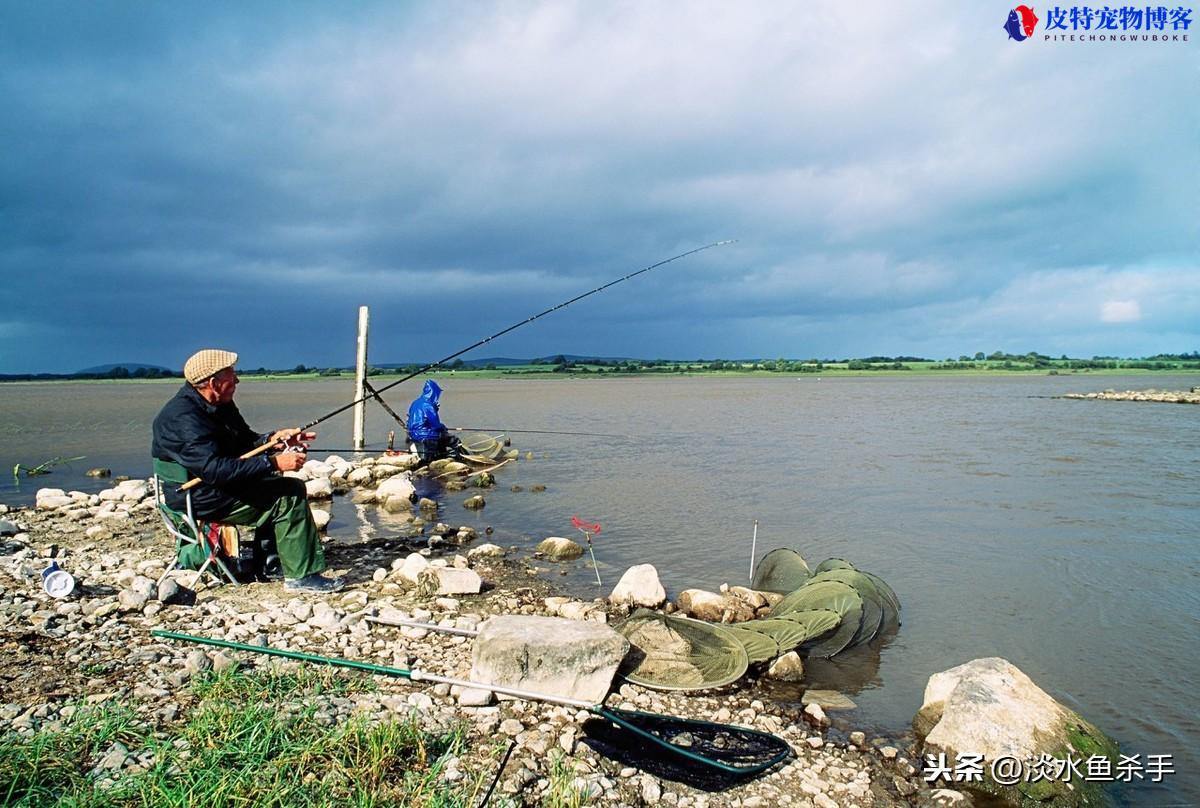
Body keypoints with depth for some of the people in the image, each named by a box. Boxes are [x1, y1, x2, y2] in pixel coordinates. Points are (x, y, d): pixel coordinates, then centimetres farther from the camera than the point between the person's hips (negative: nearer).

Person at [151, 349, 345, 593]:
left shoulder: (219, 405, 6)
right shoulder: (183, 418, -25)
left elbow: (243, 442, 13)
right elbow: (214, 470, -33)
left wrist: (272, 439, -9)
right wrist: (273, 463, -33)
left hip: (213, 487, 10)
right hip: (197, 500, -10)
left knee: (292, 486, 9)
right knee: (288, 498, -15)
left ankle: (270, 563, 12)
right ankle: (302, 576, -10)